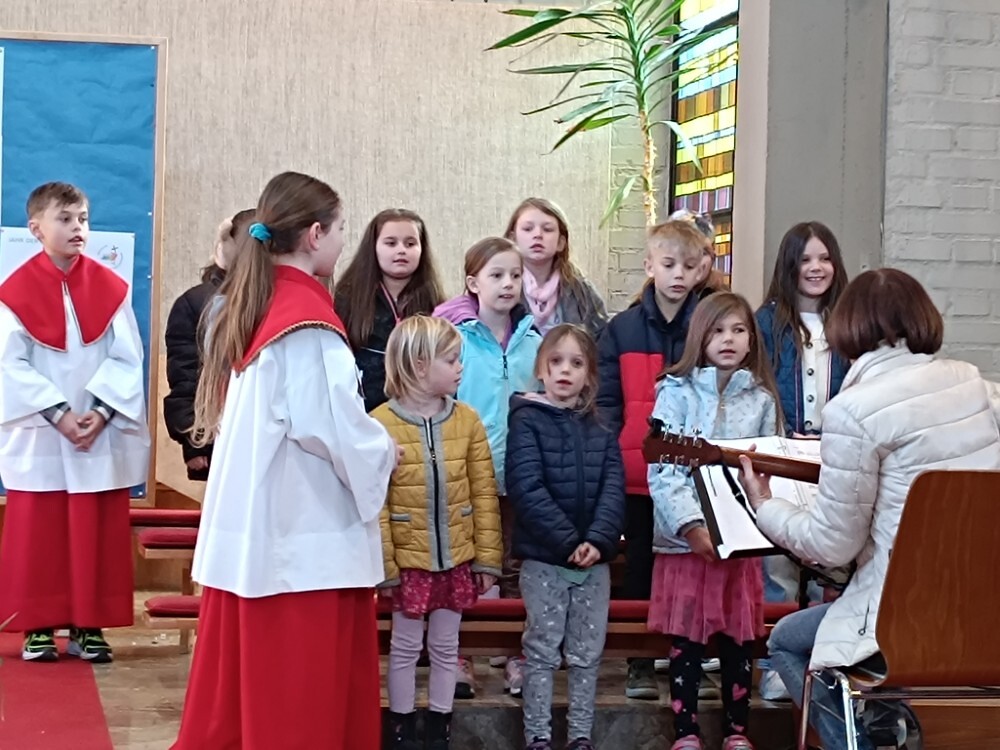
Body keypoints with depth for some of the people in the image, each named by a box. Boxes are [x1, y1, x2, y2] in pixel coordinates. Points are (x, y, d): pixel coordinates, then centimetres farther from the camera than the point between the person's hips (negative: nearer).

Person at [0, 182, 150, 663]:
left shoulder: (110, 287, 3)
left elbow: (127, 359, 0)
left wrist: (100, 412, -14)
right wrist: (60, 414, -16)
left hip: (103, 436, 2)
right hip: (39, 436, -2)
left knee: (98, 537, 4)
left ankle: (90, 627, 13)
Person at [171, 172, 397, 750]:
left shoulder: (246, 306, 11)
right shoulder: (307, 317, -14)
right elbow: (329, 425, -19)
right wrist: (383, 453, -1)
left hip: (249, 527, 8)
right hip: (302, 532, -8)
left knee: (244, 688, 13)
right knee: (303, 696, 0)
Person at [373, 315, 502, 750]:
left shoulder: (467, 420, -2)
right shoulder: (381, 424, -13)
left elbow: (484, 494, 1)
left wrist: (487, 557, 0)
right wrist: (384, 564, -12)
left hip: (457, 557, 3)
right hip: (408, 559, -3)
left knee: (446, 646, 14)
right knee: (406, 647, 10)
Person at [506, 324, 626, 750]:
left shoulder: (601, 433, 8)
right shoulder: (527, 421, -5)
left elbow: (614, 490, -2)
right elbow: (527, 490, -15)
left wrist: (598, 541, -18)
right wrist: (568, 541, -20)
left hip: (594, 558, 4)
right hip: (543, 557, -4)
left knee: (587, 653, 10)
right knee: (543, 651, 4)